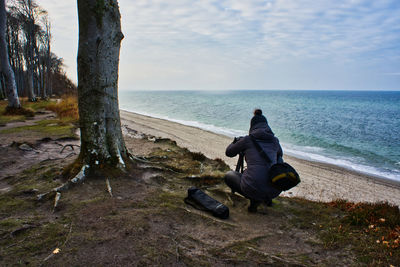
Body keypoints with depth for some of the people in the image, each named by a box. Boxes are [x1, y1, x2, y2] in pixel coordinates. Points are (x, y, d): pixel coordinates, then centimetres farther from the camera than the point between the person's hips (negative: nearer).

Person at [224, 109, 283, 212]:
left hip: (254, 188, -4)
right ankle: (267, 198, 21)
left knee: (228, 175, 25)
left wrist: (235, 141, 37)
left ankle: (254, 199, 2)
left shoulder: (248, 139, 1)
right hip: (275, 191, 4)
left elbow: (229, 152, 16)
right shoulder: (275, 140, 11)